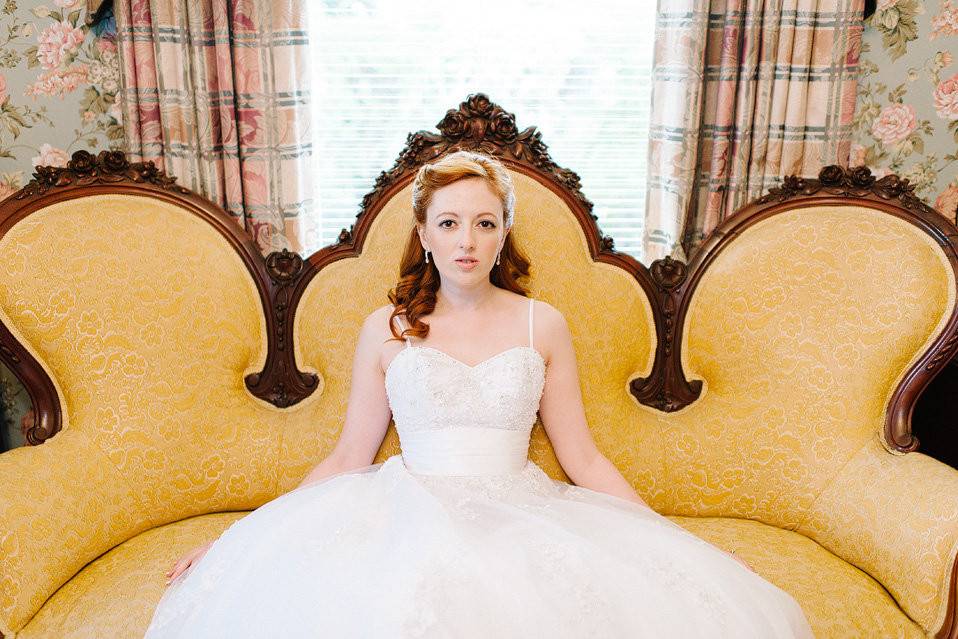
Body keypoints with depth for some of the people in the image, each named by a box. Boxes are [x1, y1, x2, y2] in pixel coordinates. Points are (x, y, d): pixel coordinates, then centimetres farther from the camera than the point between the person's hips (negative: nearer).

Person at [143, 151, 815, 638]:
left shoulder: (543, 325, 6)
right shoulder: (386, 329, 5)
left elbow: (584, 459, 8)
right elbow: (348, 459, 9)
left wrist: (677, 543, 3)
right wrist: (243, 536, 3)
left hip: (519, 517, 2)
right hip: (411, 517, -1)